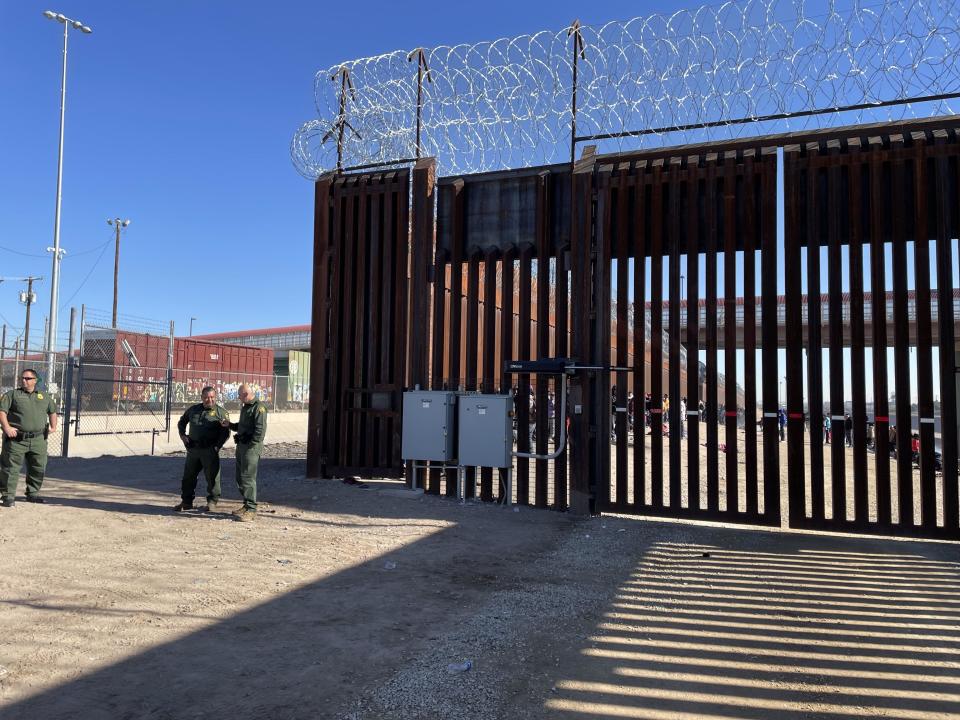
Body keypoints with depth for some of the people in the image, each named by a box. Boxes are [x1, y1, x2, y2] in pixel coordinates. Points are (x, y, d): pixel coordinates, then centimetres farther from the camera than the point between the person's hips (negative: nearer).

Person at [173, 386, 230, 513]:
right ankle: (186, 502, 24)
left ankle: (212, 502, 11)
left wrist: (217, 446, -13)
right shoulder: (193, 409, 12)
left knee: (212, 477, -2)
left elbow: (226, 432, -5)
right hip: (193, 449, 5)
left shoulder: (221, 413, -1)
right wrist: (182, 434, 11)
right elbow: (182, 422, 28)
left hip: (209, 451, -5)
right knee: (188, 476, 11)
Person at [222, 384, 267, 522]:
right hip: (241, 445, 10)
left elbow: (260, 430, -20)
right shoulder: (245, 407, 19)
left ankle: (251, 510, -9)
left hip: (251, 447, -10)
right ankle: (247, 505, 23)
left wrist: (251, 446, -21)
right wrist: (230, 425, 14)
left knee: (248, 478, -11)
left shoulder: (259, 408, -13)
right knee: (240, 478, 13)